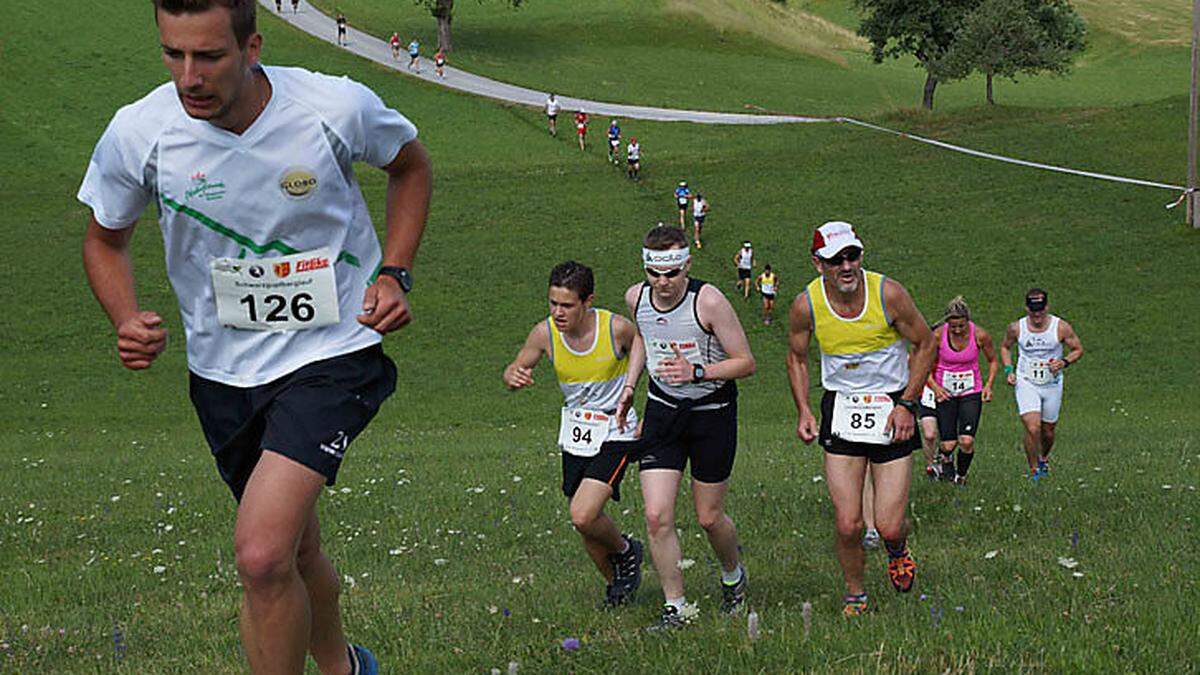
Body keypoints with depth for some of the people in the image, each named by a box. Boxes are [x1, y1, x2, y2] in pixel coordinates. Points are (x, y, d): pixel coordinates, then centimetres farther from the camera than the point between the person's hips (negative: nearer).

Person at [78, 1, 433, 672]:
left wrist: (394, 275, -5)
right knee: (296, 550, 20)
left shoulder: (339, 108, -18)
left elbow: (411, 164, 7)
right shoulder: (138, 133, -14)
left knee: (263, 556, -22)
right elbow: (105, 238, 7)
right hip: (222, 370, 4)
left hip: (331, 349, -3)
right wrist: (128, 320, -12)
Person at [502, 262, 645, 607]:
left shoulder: (617, 329, -18)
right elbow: (516, 368, 6)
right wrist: (514, 376, -20)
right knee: (587, 526, 10)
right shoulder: (545, 333, -10)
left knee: (583, 516, -20)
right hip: (575, 433, 5)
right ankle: (615, 582, 36)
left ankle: (625, 551, 11)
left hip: (615, 432, -5)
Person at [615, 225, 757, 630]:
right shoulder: (636, 298, -6)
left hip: (712, 411, -4)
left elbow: (746, 363, -15)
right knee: (656, 516, -8)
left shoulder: (708, 301, -22)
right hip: (662, 410, 4)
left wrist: (697, 372, -29)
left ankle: (733, 577, 38)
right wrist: (629, 385, 11)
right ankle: (675, 608, 4)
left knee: (709, 518, 6)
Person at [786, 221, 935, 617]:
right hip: (840, 409, 1)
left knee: (889, 527, -5)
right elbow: (797, 357, 10)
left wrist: (907, 404, -6)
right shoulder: (806, 305, -10)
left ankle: (897, 549, 33)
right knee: (847, 525, -6)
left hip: (892, 409, -1)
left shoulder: (888, 294, -14)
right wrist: (803, 412, 1)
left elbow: (925, 345, 0)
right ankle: (854, 593, 21)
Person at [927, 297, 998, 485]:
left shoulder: (979, 335, -12)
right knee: (948, 444, -5)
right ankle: (946, 459, 33)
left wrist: (988, 385, -7)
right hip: (945, 393, 0)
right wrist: (935, 386, -16)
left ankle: (961, 475, 14)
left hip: (971, 392, 0)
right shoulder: (938, 336, -14)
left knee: (967, 441, -15)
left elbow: (993, 361, 6)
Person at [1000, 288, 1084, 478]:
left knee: (1048, 431, 13)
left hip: (1052, 384, 1)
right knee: (1032, 428, -18)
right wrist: (1008, 370, -1)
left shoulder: (1061, 327, -10)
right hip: (1026, 383, -1)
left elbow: (1078, 349, 2)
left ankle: (1044, 458, 44)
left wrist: (1064, 362, -17)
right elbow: (1005, 347, 12)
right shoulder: (1016, 328, -7)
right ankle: (1033, 470, -2)